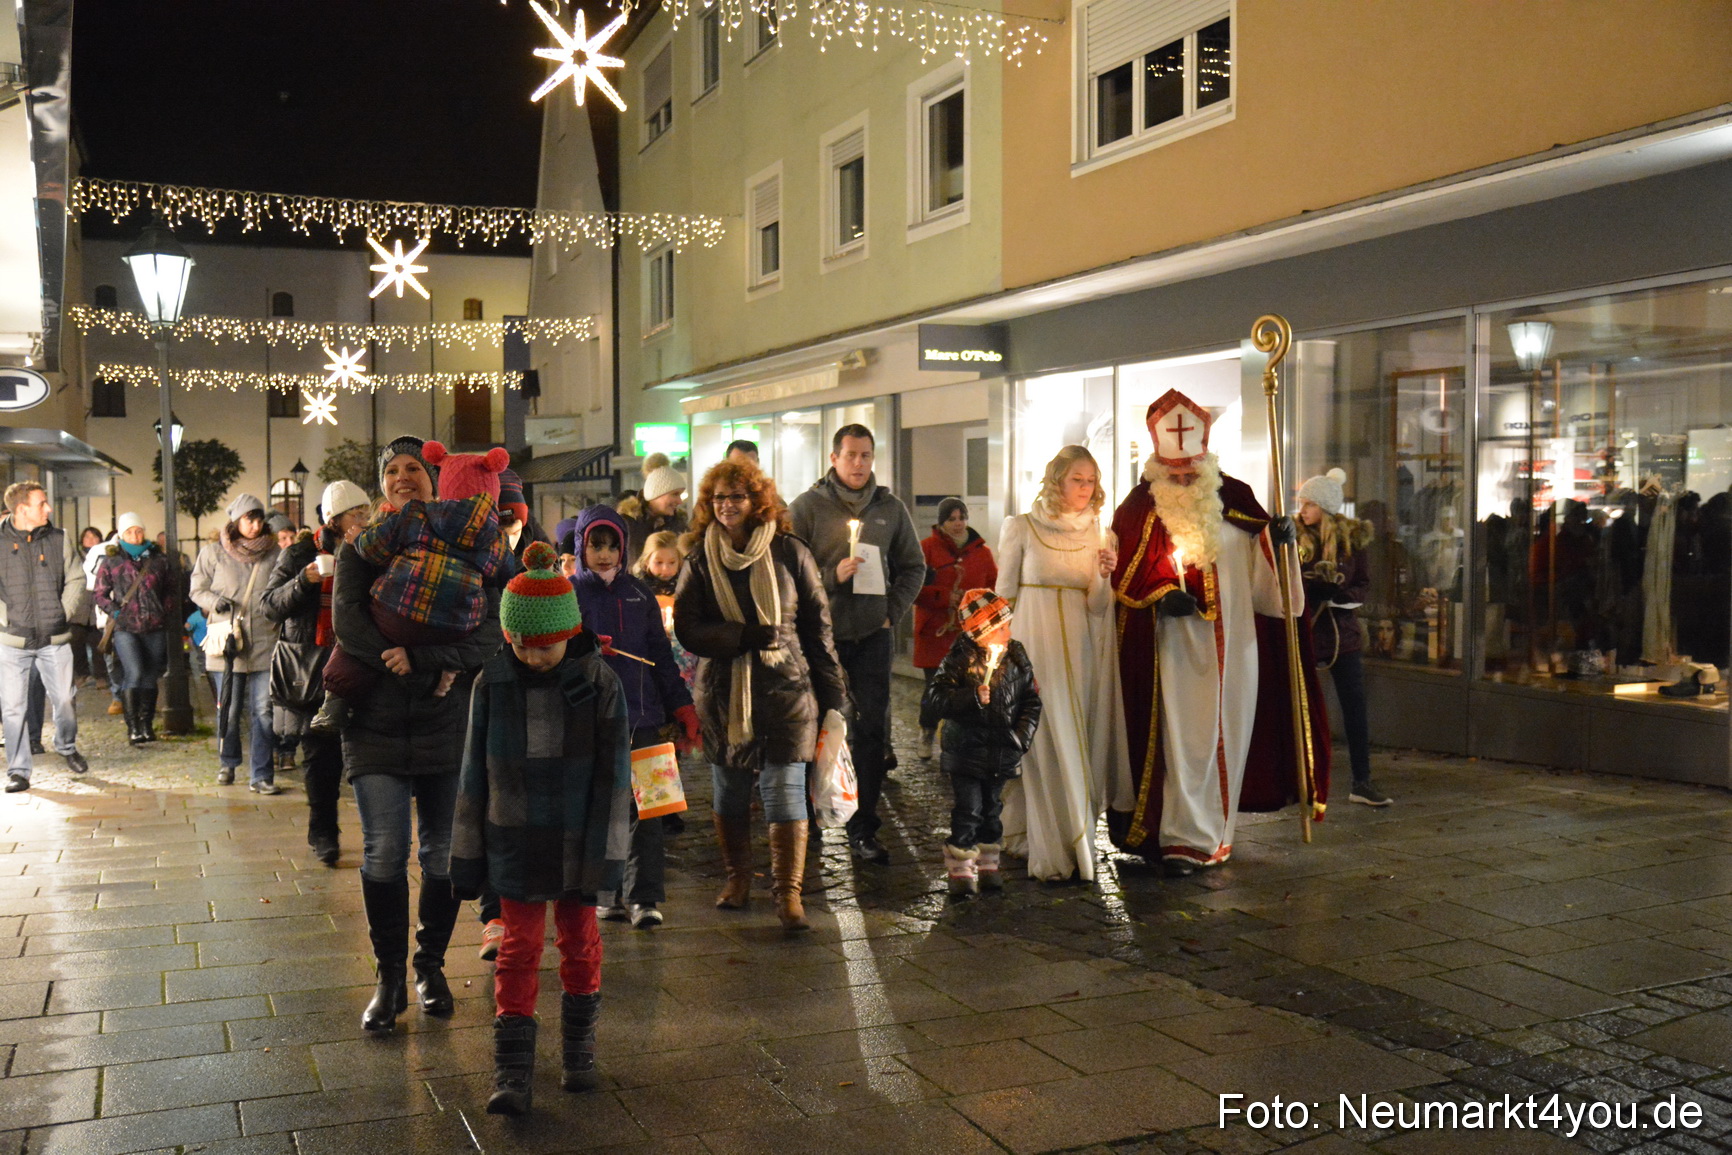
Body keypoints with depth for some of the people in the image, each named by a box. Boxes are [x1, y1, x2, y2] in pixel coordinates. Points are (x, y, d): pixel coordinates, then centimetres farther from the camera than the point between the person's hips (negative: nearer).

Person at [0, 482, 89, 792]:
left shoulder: (58, 539, 5)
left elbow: (76, 578, 11)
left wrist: (64, 613, 1)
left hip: (55, 639, 2)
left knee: (65, 700, 5)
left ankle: (67, 747, 33)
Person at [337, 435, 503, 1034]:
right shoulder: (361, 547, 5)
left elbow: (489, 634, -8)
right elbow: (347, 620, -11)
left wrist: (418, 656, -21)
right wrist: (432, 672, -16)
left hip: (448, 722, 1)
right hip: (376, 722, -1)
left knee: (442, 852, 8)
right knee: (384, 853, -4)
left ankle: (431, 965, 25)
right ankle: (390, 978, 10)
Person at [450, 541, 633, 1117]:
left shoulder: (600, 685, -10)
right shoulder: (494, 685, -6)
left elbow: (613, 776, -7)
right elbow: (475, 773, 2)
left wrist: (603, 855, -10)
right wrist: (467, 855, 3)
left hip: (576, 843, 0)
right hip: (514, 843, 1)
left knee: (579, 939, 13)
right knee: (519, 947, 2)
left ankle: (578, 1049, 31)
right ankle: (511, 1072, 6)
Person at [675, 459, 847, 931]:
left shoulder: (789, 552, 1)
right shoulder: (699, 559, 4)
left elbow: (818, 624, 4)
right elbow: (687, 628, -3)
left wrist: (833, 692, 3)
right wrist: (747, 635, -16)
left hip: (785, 687, -2)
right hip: (722, 692, 2)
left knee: (785, 789, -6)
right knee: (729, 787, 11)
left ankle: (788, 892, 0)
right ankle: (737, 878, 28)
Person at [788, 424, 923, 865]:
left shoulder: (890, 508, 8)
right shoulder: (807, 507, 0)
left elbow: (913, 567, 15)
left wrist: (892, 611, 4)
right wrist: (831, 576, -17)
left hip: (873, 635, 2)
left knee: (872, 730, -1)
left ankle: (863, 827, 6)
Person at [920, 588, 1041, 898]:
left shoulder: (1017, 659, 2)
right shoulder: (960, 661, -13)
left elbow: (1031, 701, 9)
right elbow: (932, 701, -21)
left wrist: (1022, 736, -4)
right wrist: (971, 697, -29)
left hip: (1003, 755, 5)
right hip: (967, 753, -5)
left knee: (992, 810, 15)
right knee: (968, 812, -4)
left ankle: (987, 866, 28)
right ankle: (961, 871, 7)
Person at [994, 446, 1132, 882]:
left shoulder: (1095, 534, 9)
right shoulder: (1021, 528, -2)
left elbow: (1097, 607, 6)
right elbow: (1004, 595, 1)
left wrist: (1103, 576, -13)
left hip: (1078, 648, 4)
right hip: (1034, 646, -4)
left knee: (1075, 744, 5)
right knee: (1049, 746, -7)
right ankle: (1055, 854, -1)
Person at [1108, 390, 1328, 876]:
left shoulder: (1233, 498, 8)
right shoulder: (1141, 506, 0)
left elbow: (1259, 560, 11)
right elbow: (1125, 567, -6)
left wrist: (1279, 539, -10)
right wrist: (1161, 594, -21)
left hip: (1231, 641, 4)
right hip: (1174, 642, -4)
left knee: (1228, 730, 9)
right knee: (1182, 735, -4)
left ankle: (1214, 830, 23)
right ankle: (1184, 839, 0)